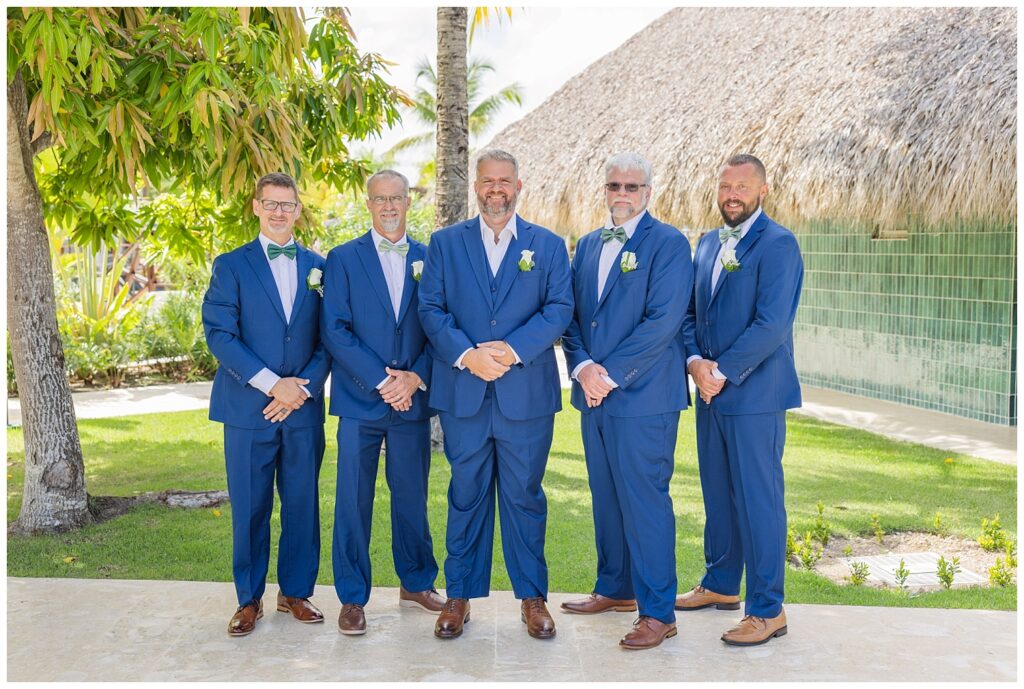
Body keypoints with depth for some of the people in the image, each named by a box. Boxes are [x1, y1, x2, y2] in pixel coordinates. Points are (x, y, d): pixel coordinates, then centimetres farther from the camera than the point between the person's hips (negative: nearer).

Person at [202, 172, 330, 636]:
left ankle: (295, 592, 21)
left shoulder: (318, 267, 10)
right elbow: (219, 334, -6)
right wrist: (271, 384, -13)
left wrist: (304, 387, -8)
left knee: (302, 504, 7)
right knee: (250, 508, 3)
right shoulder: (231, 266, 3)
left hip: (304, 407, 2)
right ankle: (249, 599, 16)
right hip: (248, 407, -2)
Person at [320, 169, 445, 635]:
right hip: (360, 401, -2)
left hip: (413, 400, 2)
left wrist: (416, 378, -10)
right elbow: (335, 330, -5)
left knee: (412, 497, 11)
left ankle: (416, 583, 27)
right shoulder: (343, 259, 2)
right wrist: (382, 380, -12)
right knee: (353, 501, 2)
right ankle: (352, 598, 13)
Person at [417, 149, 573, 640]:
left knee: (525, 495, 6)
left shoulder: (548, 245, 8)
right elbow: (430, 309, 2)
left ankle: (532, 597, 17)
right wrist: (466, 355, -14)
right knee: (466, 495, 8)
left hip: (527, 393, 0)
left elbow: (559, 309, -1)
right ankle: (459, 596, 18)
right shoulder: (445, 243, 9)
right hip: (462, 393, 1)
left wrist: (513, 350, -15)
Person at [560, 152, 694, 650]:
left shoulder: (668, 244, -6)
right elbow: (571, 314, 12)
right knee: (606, 497, 15)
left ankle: (658, 612, 4)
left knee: (644, 501, -5)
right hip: (594, 395, 7)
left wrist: (610, 374, -16)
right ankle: (615, 589, 30)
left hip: (643, 397, -7)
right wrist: (582, 366, -7)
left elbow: (662, 321, -15)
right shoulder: (587, 245, 15)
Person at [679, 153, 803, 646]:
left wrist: (721, 373, -15)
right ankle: (721, 584, 31)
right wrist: (695, 361, -4)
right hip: (710, 393, 8)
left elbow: (770, 325, -18)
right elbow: (690, 314, 14)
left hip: (754, 396, -7)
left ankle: (767, 610, 6)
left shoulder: (777, 245, -10)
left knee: (758, 499, -3)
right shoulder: (706, 245, 14)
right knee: (718, 494, 16)